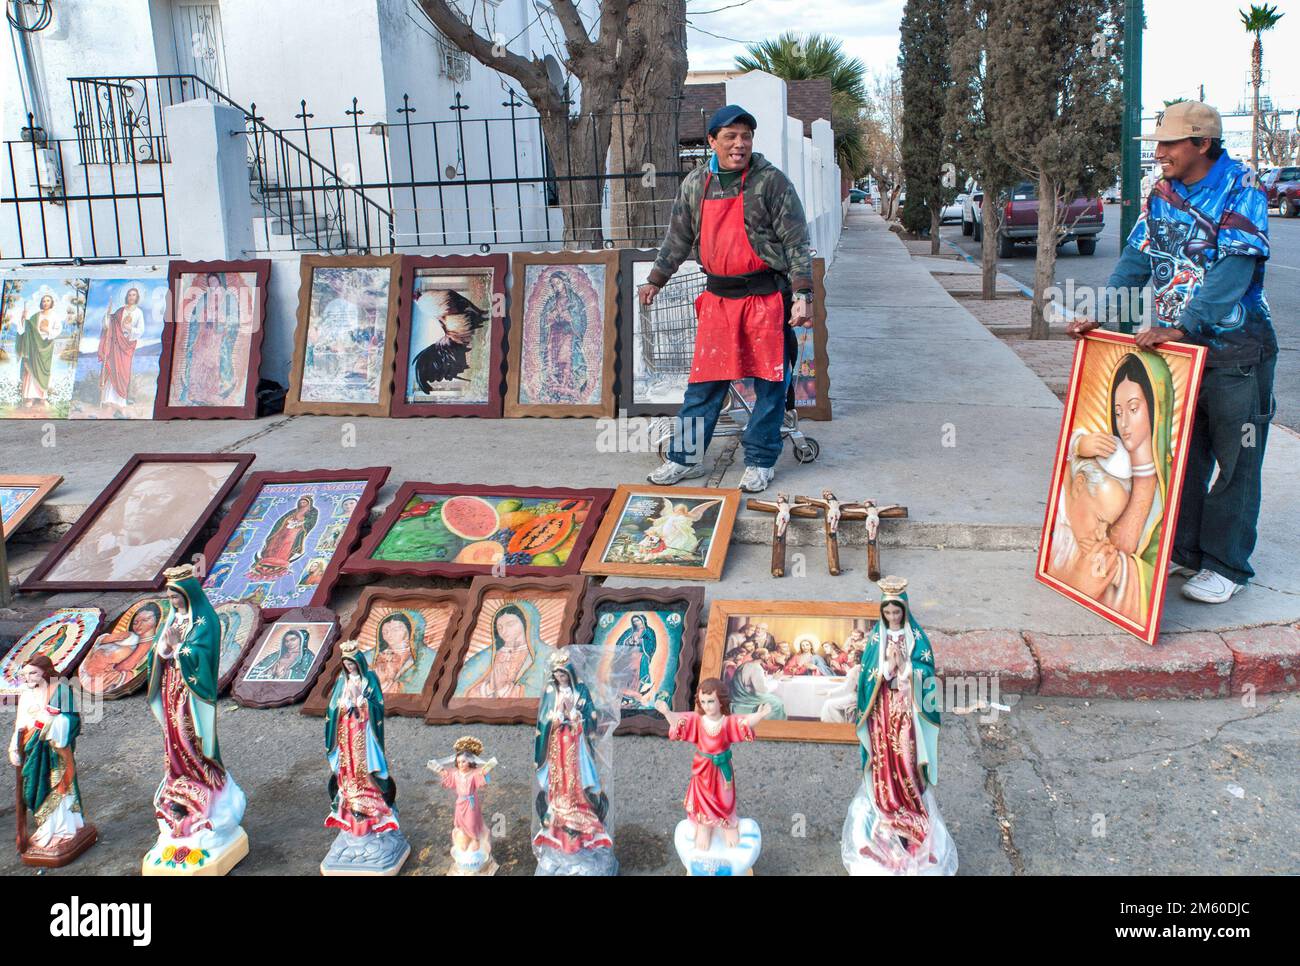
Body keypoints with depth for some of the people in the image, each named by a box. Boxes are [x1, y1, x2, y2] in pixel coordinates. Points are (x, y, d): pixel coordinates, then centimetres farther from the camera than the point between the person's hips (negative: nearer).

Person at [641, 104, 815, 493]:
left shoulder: (771, 181, -6)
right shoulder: (695, 184, 7)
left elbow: (796, 242, -7)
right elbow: (678, 238, 19)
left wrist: (802, 294, -14)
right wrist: (656, 280, 25)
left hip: (766, 298, -3)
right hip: (718, 299, 4)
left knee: (769, 381, 3)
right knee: (704, 381, 7)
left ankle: (760, 461, 16)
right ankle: (686, 457, 18)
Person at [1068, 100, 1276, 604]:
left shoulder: (1241, 190, -12)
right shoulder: (1162, 195, 8)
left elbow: (1234, 270, -22)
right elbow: (1136, 259, 8)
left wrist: (1182, 325, -31)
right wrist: (1100, 315, -5)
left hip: (1234, 349, -6)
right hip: (1176, 344, 6)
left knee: (1235, 460, 1)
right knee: (1183, 455, 13)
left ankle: (1226, 566, 10)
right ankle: (1185, 552, 25)